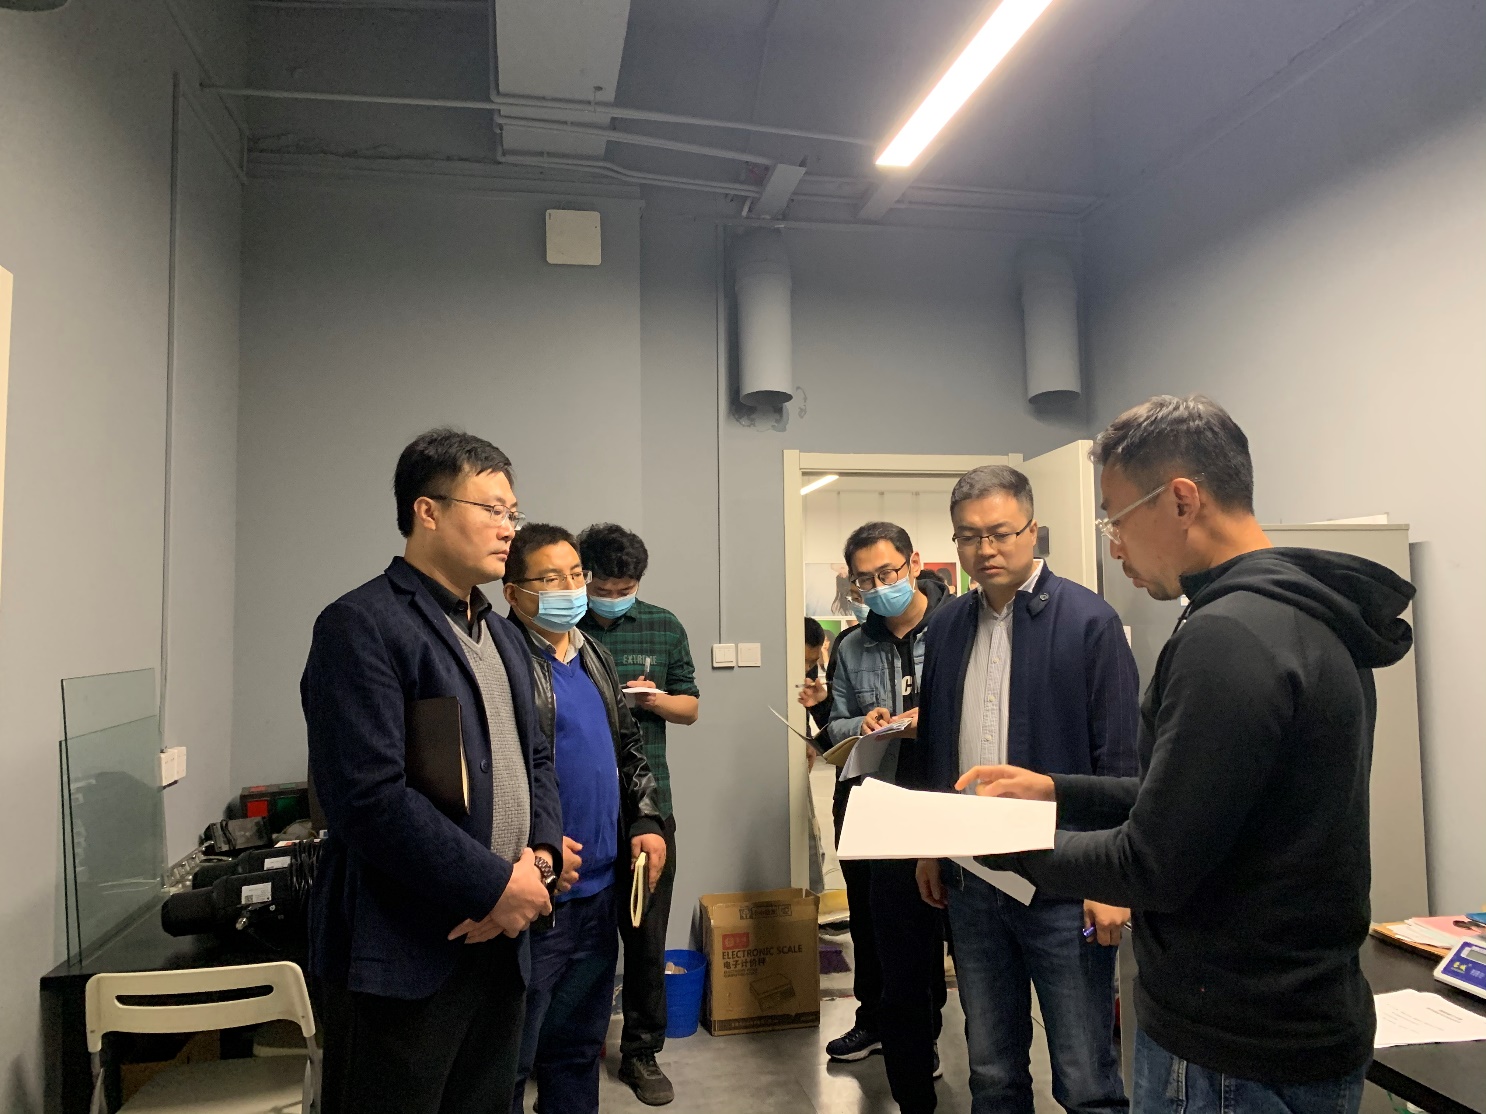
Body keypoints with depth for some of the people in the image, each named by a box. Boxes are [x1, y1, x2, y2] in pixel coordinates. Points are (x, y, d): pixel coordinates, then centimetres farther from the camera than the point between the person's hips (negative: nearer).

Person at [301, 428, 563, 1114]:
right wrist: (495, 884, -18)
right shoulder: (362, 626, -14)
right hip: (403, 956, -8)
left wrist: (540, 855, -3)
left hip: (498, 938, 8)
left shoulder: (501, 635, 14)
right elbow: (369, 796, -23)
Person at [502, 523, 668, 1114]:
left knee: (579, 1045, 21)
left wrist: (647, 822, 6)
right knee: (511, 1061, 8)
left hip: (600, 890, 7)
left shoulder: (594, 657, 12)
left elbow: (629, 749, 18)